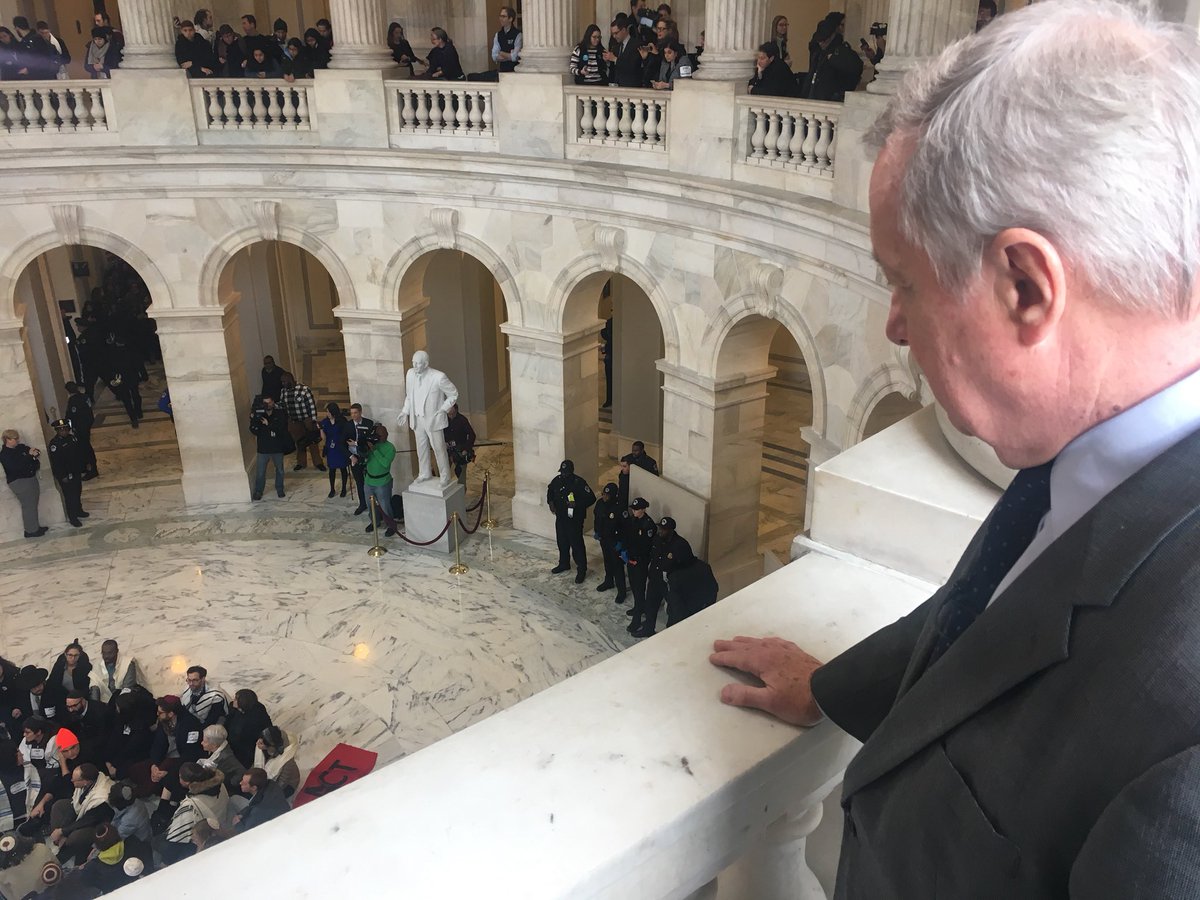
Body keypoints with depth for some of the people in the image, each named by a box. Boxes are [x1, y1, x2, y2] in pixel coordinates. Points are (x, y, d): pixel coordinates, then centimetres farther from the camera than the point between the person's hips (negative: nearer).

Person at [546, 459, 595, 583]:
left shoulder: (579, 483, -20)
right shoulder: (557, 480, -2)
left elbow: (591, 498, -19)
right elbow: (550, 490, 19)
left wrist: (577, 504, -29)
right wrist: (550, 502, 4)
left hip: (575, 519, -6)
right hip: (560, 517, 6)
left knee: (577, 544, -2)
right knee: (562, 541, 20)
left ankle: (582, 570, 10)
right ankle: (564, 564, 40)